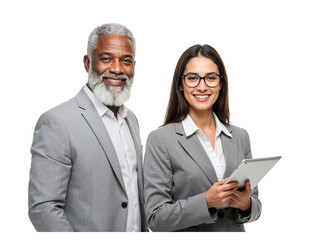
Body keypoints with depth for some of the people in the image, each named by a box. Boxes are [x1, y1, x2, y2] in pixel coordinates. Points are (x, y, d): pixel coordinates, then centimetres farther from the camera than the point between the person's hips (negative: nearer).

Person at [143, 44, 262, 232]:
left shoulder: (240, 137, 1)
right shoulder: (160, 140, -13)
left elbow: (255, 207, 5)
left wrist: (246, 204, -15)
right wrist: (206, 201, -26)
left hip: (236, 230, 4)